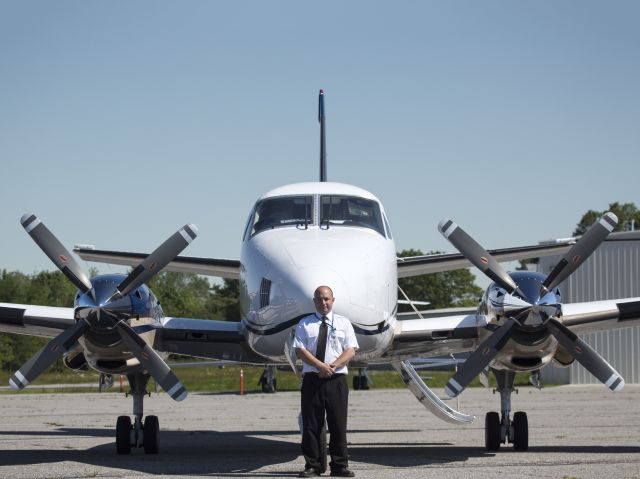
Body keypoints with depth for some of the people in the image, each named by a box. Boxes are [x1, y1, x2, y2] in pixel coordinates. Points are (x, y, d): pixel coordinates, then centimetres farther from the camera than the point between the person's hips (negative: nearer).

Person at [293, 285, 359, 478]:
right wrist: (320, 365, -15)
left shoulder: (343, 323, 12)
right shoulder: (305, 324, 10)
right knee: (311, 424, -1)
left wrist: (333, 365, -12)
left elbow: (351, 351, 3)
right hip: (312, 379, 0)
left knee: (338, 424, -2)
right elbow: (300, 350, -1)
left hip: (337, 379, 0)